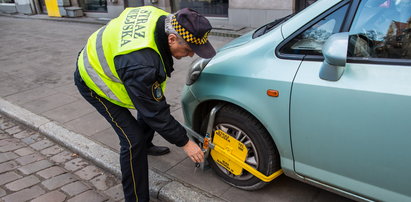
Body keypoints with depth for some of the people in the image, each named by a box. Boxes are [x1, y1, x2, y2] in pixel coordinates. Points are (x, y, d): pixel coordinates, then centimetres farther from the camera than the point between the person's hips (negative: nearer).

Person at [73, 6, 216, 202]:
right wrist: (184, 142, -18)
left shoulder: (162, 19, -19)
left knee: (149, 105, 19)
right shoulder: (141, 64, -43)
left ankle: (145, 146, 45)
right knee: (133, 140, -13)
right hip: (94, 79, -8)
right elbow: (155, 112, -30)